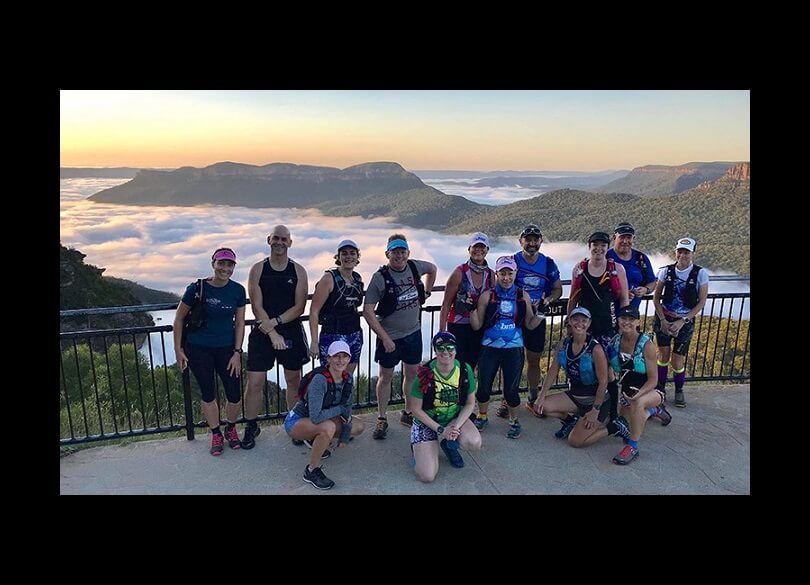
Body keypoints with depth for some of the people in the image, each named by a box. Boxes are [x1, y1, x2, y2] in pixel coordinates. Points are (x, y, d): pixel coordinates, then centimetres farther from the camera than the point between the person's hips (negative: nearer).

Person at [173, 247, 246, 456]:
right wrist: (178, 349, -2)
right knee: (208, 394, 8)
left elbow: (239, 323, 1)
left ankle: (231, 428, 28)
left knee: (235, 395, 0)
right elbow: (179, 318, -2)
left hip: (226, 348, 2)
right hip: (198, 349, -2)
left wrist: (237, 352, -3)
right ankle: (216, 434, 28)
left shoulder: (237, 290, -5)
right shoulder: (197, 288, -13)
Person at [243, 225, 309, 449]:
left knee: (294, 381, 10)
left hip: (292, 332, 1)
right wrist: (273, 334, -15)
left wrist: (275, 322, -16)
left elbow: (299, 307, -4)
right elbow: (256, 307, -7)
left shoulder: (298, 271, 1)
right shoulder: (258, 269, -1)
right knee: (255, 382, 0)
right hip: (262, 333, -1)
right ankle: (251, 427, 19)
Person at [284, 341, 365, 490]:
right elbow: (315, 417, -36)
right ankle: (311, 471, -14)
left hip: (316, 421, 7)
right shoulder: (320, 379, -30)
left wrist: (344, 436, -3)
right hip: (296, 421, -7)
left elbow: (347, 409, 3)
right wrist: (339, 410, -22)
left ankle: (316, 440, 15)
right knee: (328, 427, -36)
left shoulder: (348, 378, -8)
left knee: (358, 426, -2)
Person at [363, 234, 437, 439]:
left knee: (412, 374, 14)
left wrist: (426, 292, 13)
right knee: (386, 376, 8)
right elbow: (368, 311, -17)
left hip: (413, 332, 4)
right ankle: (381, 419, 22)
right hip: (389, 336, -4)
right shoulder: (380, 277, -17)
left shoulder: (415, 267, -5)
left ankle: (408, 413, 32)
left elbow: (433, 268, 20)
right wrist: (384, 337, -19)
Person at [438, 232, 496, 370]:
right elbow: (446, 304, -8)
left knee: (471, 366, 12)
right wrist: (442, 331, -11)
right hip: (458, 327, -4)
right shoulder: (460, 272, -10)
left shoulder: (491, 274, 3)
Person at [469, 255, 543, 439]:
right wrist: (472, 309, -15)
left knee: (511, 389, 2)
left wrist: (540, 313, -7)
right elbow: (477, 325, 0)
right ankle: (482, 416, 34)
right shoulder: (487, 296, -1)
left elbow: (530, 325, 9)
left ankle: (514, 421, 28)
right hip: (490, 348, 0)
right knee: (484, 386, 7)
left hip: (514, 349, 0)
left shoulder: (523, 297, 3)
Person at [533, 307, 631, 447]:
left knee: (575, 441, -11)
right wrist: (542, 396, -8)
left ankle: (615, 427, 9)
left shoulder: (595, 348, -22)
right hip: (574, 395, 6)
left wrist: (595, 411, -18)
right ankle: (571, 420, 15)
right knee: (540, 407, -13)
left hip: (595, 400, -6)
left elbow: (603, 382, -19)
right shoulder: (564, 343, -4)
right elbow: (553, 371, -1)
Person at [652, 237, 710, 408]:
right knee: (663, 355, 6)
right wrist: (663, 320, -7)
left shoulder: (700, 273, -8)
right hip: (663, 319, 1)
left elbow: (702, 302, -6)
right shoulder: (666, 271, -4)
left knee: (678, 361, 0)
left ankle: (679, 391, 24)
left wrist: (683, 321, -11)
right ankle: (660, 389, 24)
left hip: (685, 322, -1)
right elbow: (656, 298, 1)